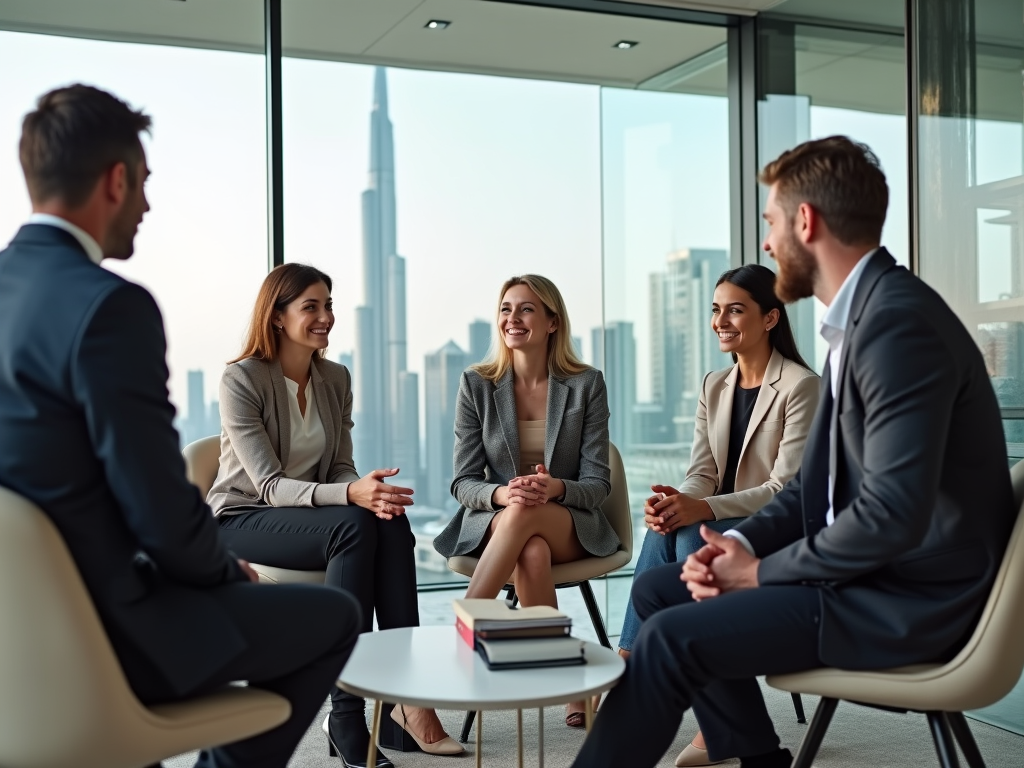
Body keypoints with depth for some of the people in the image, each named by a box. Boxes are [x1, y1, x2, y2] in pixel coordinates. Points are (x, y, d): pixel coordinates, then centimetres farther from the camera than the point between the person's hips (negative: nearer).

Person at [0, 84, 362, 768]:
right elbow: (163, 513, -23)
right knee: (333, 616, 11)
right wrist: (226, 568, -1)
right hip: (99, 637, -8)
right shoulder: (111, 307, -23)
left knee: (212, 578, 33)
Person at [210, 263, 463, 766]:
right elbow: (269, 486, -20)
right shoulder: (241, 379, -14)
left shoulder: (336, 379, 5)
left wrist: (370, 493, -20)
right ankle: (346, 715, -31)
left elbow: (340, 467, 5)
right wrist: (351, 495, -37)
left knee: (392, 524, -27)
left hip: (309, 515, 5)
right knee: (354, 527, -34)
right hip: (242, 520, -5)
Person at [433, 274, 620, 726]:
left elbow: (597, 484, -3)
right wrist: (501, 493, -25)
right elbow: (463, 482, 0)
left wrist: (556, 488, -27)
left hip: (572, 526, -1)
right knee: (532, 553, -37)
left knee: (522, 515, -38)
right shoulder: (476, 385, 2)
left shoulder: (586, 385, -1)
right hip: (493, 524, 1)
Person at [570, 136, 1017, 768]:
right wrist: (742, 542, -2)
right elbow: (818, 483, 14)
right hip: (868, 571, 10)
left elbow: (893, 513, -27)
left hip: (911, 599, -10)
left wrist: (764, 571, -15)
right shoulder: (861, 315, 10)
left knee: (673, 636, -17)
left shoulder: (899, 320, -21)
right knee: (658, 589, 8)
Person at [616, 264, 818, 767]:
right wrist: (676, 503, -21)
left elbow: (788, 489, -18)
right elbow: (702, 473, 4)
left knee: (692, 538, -32)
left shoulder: (800, 386, -11)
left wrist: (704, 508, -31)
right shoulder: (714, 387, 10)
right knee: (663, 531, -26)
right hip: (721, 526, 6)